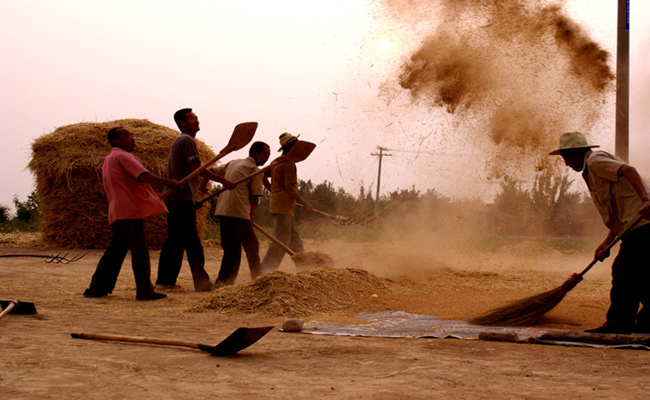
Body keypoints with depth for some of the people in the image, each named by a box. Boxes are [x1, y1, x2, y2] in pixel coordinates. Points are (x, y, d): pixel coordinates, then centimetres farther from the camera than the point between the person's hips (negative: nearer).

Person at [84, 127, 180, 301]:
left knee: (115, 250, 11)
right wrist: (168, 182, -13)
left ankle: (97, 287, 9)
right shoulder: (123, 156, -5)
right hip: (130, 210, -9)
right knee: (139, 250, -7)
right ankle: (144, 290, -7)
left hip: (116, 213, 9)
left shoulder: (108, 161, 25)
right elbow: (143, 176, -19)